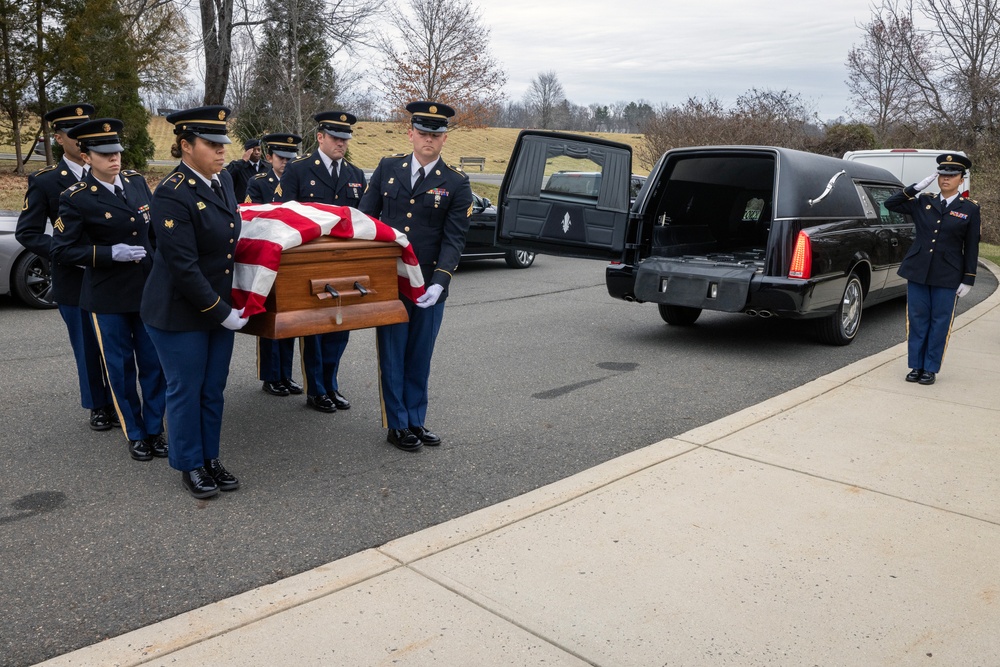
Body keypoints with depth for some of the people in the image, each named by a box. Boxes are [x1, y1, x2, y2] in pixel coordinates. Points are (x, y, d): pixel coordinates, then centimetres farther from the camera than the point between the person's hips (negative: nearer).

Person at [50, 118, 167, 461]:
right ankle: (135, 434, 23)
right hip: (108, 296, -4)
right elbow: (61, 250, -9)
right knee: (121, 367, 8)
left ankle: (155, 429, 23)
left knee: (154, 364, 9)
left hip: (148, 290, 4)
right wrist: (110, 253, -20)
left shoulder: (136, 180, 3)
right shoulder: (75, 198, -10)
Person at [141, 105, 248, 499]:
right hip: (179, 314, -7)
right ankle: (189, 466, 26)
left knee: (213, 390, 15)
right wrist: (222, 313, -18)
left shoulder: (223, 180, 3)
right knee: (185, 391, 9)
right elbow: (184, 267, -23)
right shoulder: (172, 194, -20)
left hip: (220, 307, 7)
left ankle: (210, 459, 31)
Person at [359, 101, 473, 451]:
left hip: (429, 286, 0)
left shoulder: (456, 184, -1)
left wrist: (439, 282, -19)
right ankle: (397, 425, 18)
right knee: (392, 356, 6)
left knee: (420, 357, 11)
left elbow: (454, 239, -6)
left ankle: (415, 420, 25)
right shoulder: (387, 169, 5)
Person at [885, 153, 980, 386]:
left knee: (940, 323, 4)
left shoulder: (970, 209, 1)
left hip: (947, 277, -2)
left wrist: (968, 279, -3)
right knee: (917, 320, 6)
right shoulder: (923, 202, 5)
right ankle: (916, 366, 16)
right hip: (918, 271, 2)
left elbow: (971, 247, 1)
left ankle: (931, 369, 13)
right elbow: (890, 203, 4)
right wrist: (917, 187, -3)